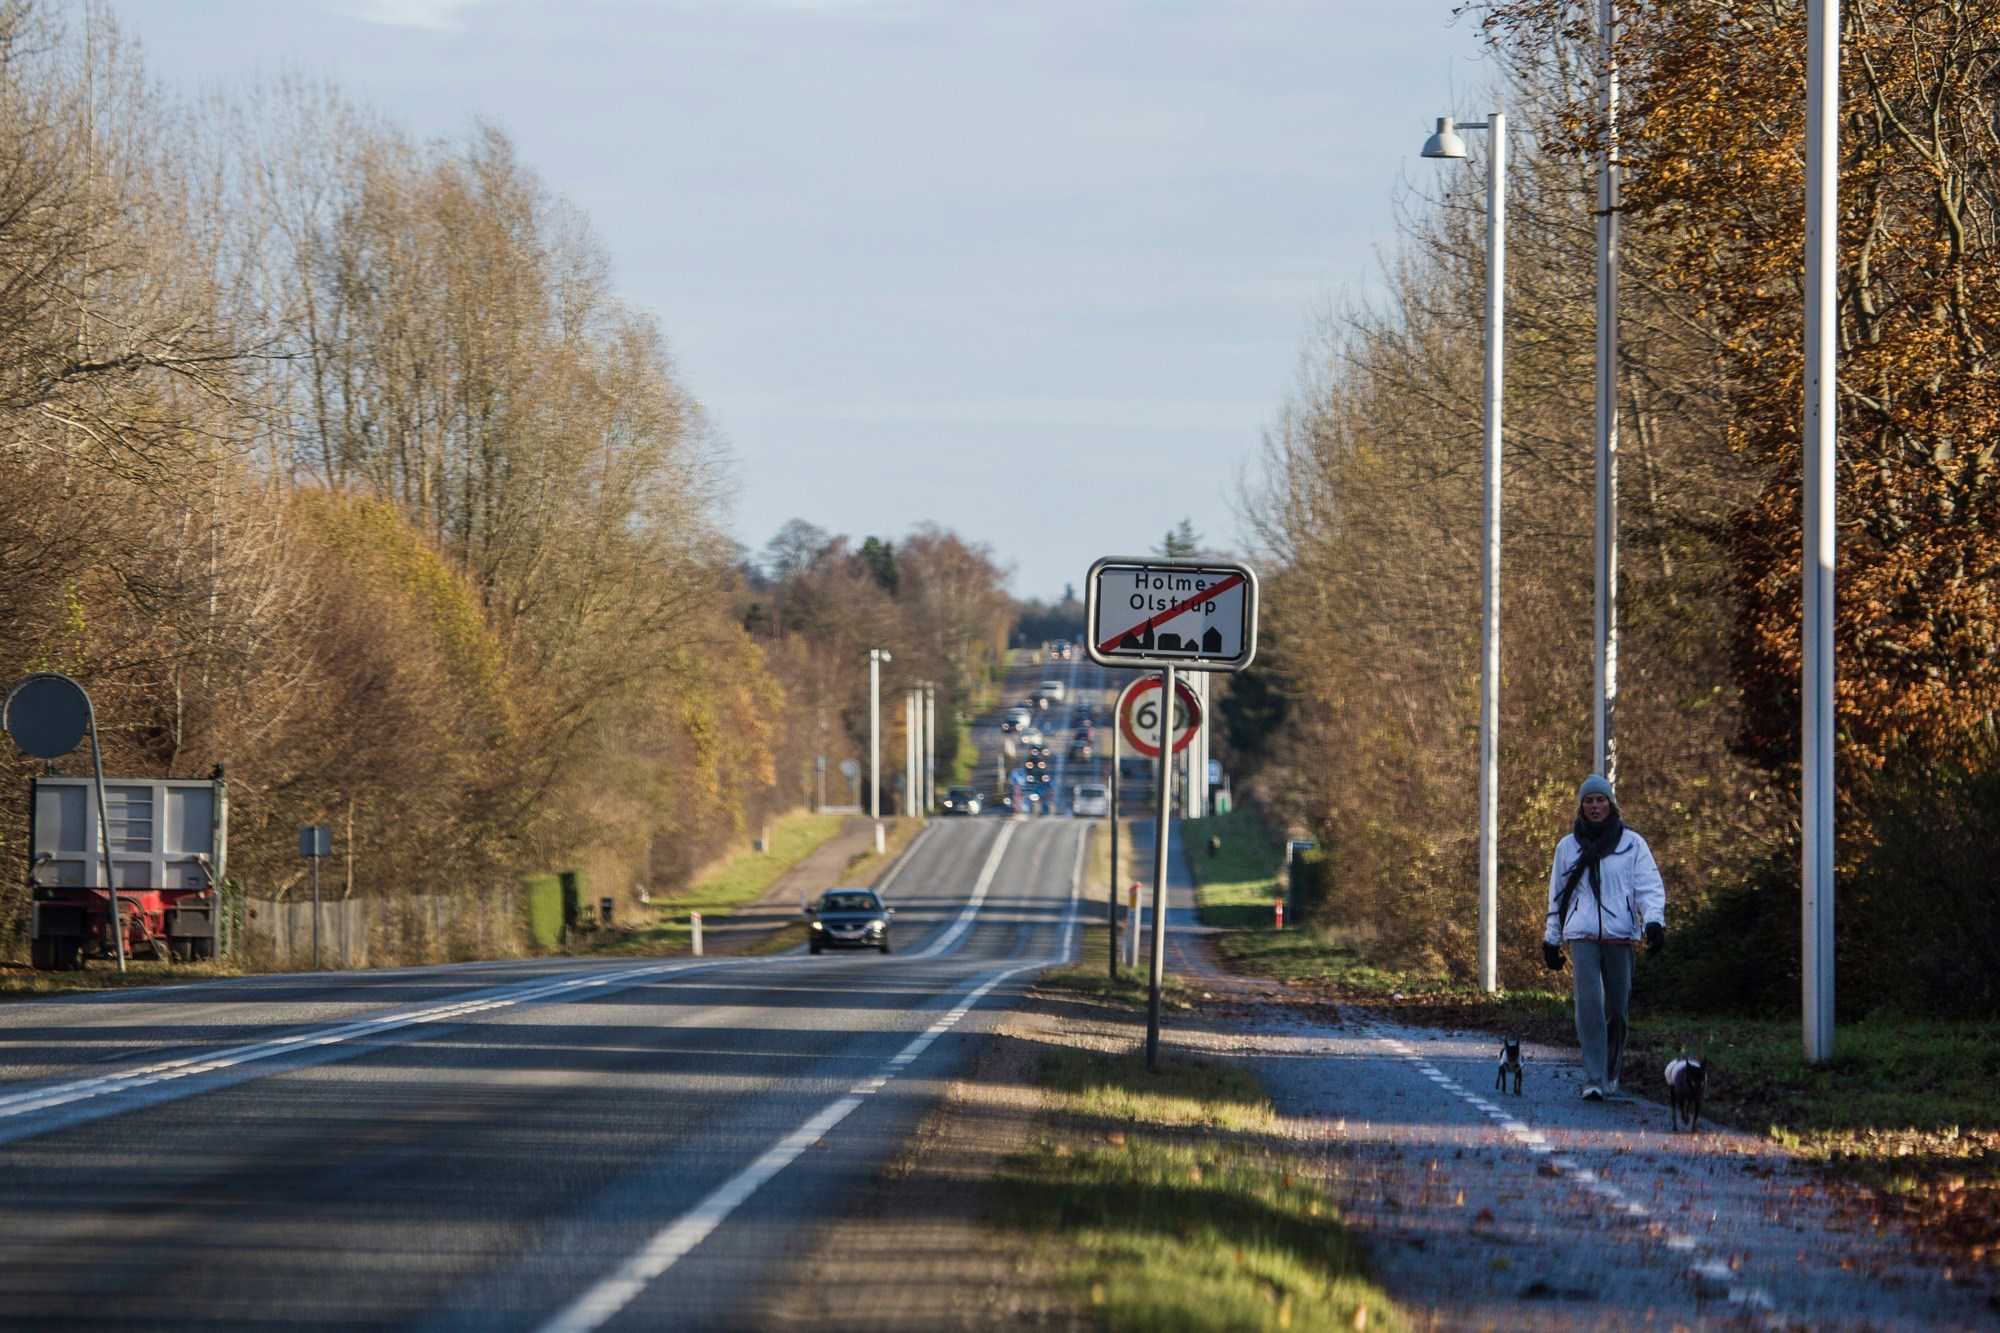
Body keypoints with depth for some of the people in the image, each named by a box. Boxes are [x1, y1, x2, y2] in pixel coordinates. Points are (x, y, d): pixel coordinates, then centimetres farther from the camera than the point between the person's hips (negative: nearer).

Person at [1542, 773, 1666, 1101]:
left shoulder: (1632, 843, 5)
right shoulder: (1568, 846, 12)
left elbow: (1649, 886, -2)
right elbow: (1557, 895, 19)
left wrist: (1654, 920, -20)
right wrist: (1551, 939, 18)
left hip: (1620, 936, 0)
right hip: (1582, 937, 0)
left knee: (1617, 1008, 4)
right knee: (1589, 1005, -15)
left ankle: (1611, 1073, 25)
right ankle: (1593, 1081, -17)